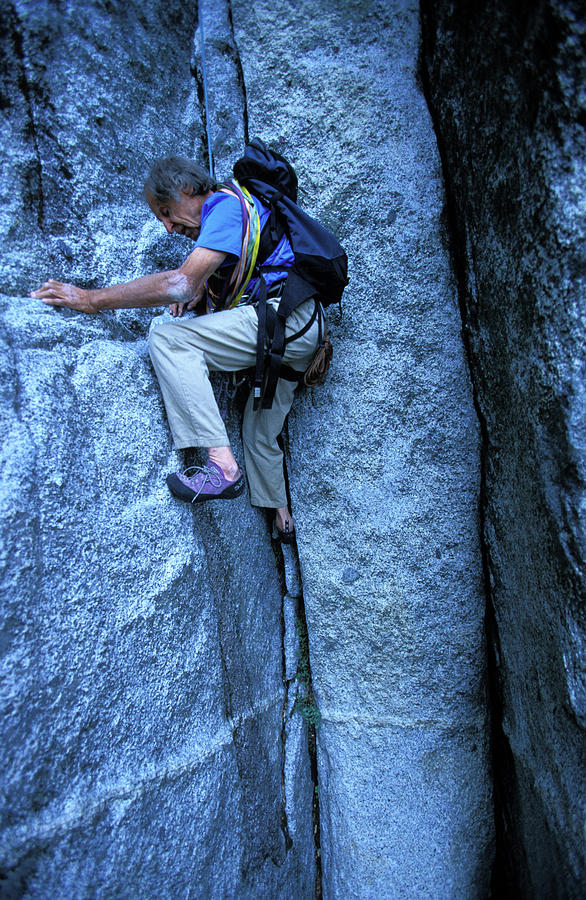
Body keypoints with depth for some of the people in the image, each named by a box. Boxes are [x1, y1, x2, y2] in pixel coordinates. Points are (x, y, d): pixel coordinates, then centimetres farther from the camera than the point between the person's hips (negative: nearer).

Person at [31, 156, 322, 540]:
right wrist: (199, 297, 3)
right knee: (260, 435, 19)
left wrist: (92, 299, -20)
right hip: (300, 335, 10)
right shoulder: (227, 211, 23)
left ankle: (222, 465, -27)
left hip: (283, 317, -10)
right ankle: (282, 518, 36)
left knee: (167, 335, -20)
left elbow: (182, 283, -23)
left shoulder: (225, 203, -10)